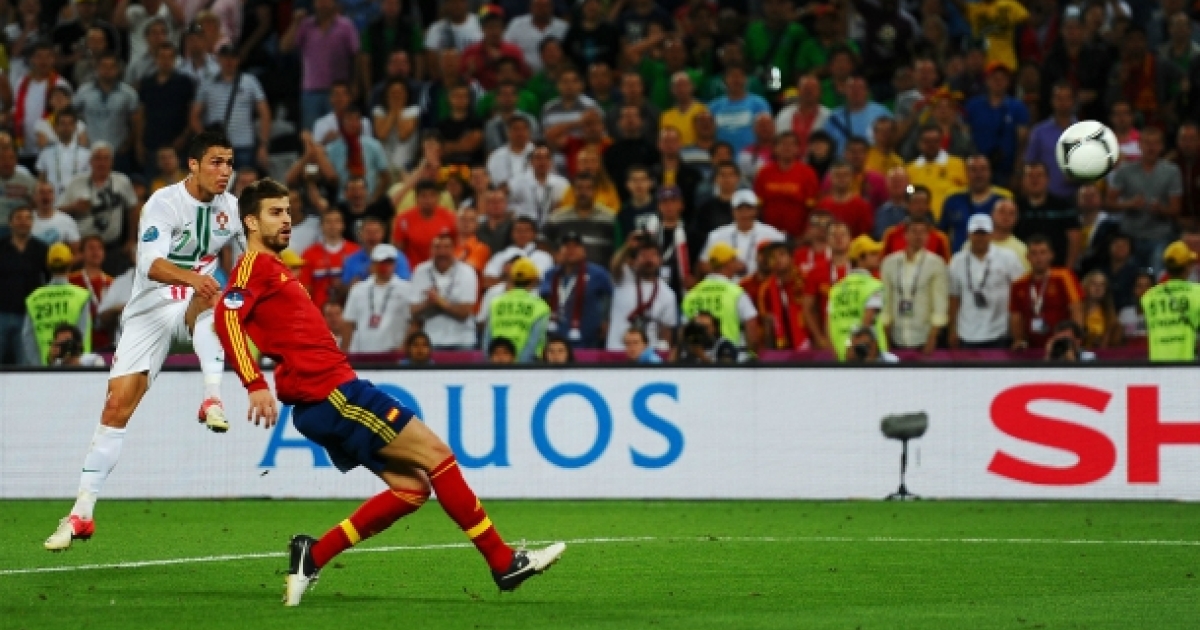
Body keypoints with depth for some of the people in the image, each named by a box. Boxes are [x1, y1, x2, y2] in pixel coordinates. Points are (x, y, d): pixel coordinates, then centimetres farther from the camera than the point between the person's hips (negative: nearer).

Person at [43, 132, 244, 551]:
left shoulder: (228, 207, 1)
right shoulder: (164, 204, -16)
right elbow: (151, 263, -33)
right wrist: (191, 277, -49)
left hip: (194, 306, 3)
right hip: (149, 310, -3)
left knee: (212, 300, -36)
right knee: (117, 406, -10)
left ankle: (212, 399, -39)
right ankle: (82, 513, -5)